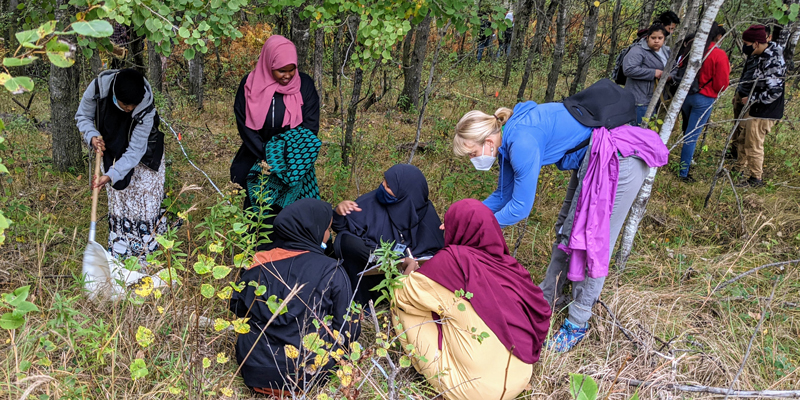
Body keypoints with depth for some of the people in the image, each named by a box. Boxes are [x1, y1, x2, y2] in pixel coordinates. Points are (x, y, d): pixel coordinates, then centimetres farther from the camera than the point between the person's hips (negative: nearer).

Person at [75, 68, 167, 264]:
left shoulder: (146, 109, -36)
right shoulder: (98, 87, -29)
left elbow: (135, 151, -32)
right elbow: (83, 117, -10)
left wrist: (111, 175, -41)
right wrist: (92, 136, -30)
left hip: (143, 156, -3)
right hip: (112, 150, 3)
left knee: (145, 203, 0)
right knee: (118, 201, 10)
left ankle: (146, 254, 12)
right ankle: (119, 252, 20)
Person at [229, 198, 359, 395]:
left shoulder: (258, 264, -2)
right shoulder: (331, 271, -12)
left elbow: (238, 309, 11)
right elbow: (347, 330, -7)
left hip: (253, 367, 5)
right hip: (307, 373, -4)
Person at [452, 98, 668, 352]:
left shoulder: (522, 141, -28)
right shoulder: (508, 139, 1)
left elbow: (520, 207, -22)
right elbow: (503, 195, 11)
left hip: (620, 160, -10)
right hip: (590, 160, 10)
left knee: (595, 240, -3)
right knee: (566, 230, 16)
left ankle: (578, 322, 10)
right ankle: (548, 297, 32)